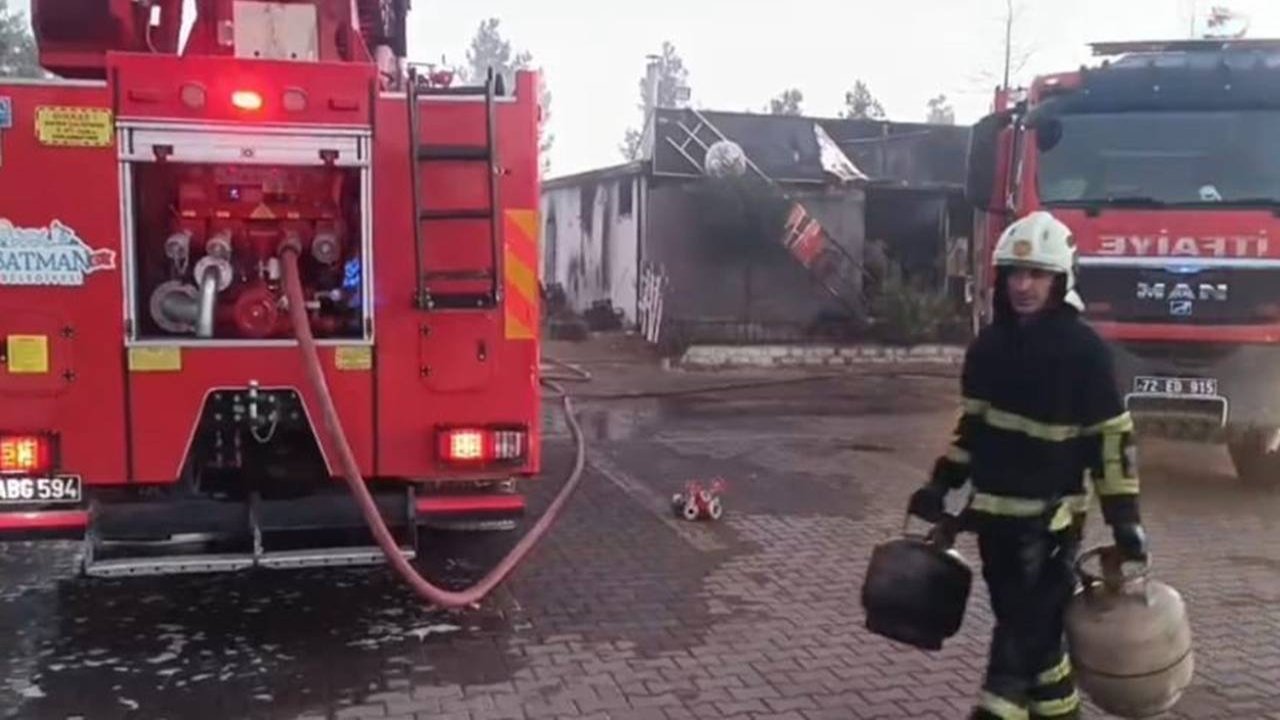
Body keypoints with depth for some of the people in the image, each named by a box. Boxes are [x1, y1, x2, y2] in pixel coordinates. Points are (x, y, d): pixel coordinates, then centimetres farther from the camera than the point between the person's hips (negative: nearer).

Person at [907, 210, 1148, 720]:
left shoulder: (1083, 350, -11)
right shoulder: (989, 344, 7)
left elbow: (1112, 439, -10)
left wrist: (1125, 520, -12)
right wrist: (941, 485, 14)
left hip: (1049, 517, -6)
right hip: (992, 509, 6)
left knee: (1022, 629, -4)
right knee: (1031, 625, 16)